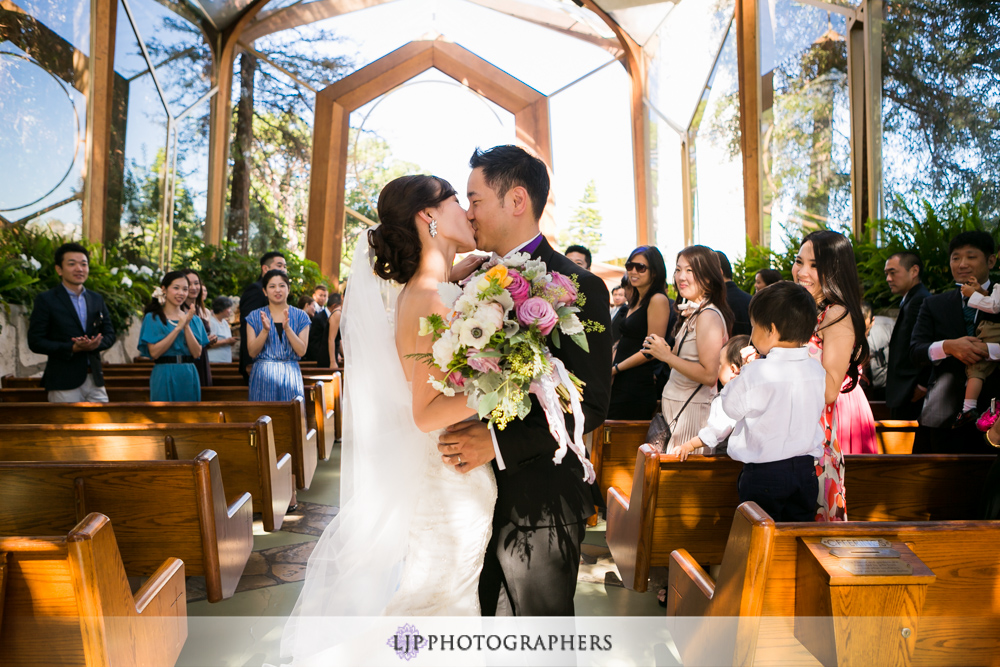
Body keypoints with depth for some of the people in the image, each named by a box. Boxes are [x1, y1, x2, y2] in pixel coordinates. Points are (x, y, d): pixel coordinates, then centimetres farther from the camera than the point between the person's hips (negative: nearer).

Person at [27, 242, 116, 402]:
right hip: (64, 382, -5)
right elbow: (35, 342, -6)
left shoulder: (97, 299, 13)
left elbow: (109, 334, 13)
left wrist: (95, 344, -10)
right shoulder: (45, 300, -2)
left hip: (95, 380, 5)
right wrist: (72, 348, -18)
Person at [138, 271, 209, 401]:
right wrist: (178, 328, -13)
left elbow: (197, 353, -1)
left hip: (189, 376, 3)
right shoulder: (153, 318, 1)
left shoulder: (194, 319, 10)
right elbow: (154, 352, -12)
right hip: (164, 377, -3)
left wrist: (186, 326, -10)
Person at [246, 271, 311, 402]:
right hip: (263, 375, 0)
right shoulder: (255, 316, 7)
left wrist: (287, 328, -14)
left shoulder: (300, 316, 6)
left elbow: (301, 351, -4)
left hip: (291, 375, 0)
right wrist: (265, 330, -13)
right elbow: (252, 352, -1)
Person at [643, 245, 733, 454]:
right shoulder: (691, 314, 14)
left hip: (693, 411, -9)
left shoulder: (709, 316, -15)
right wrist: (663, 350, 2)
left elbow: (709, 375, -22)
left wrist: (667, 356, -16)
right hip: (678, 406, 9)